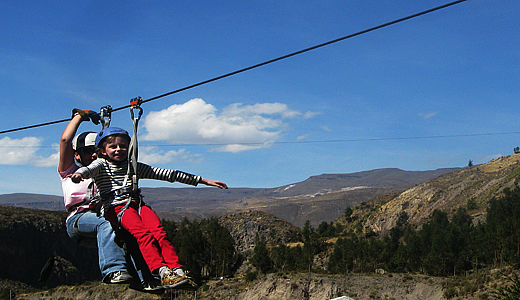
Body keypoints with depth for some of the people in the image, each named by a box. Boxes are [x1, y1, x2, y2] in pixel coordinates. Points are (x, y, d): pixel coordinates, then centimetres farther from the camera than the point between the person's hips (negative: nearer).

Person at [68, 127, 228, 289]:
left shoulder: (134, 167, 25)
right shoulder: (101, 164, 17)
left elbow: (166, 174, 22)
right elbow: (89, 169, -8)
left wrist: (202, 180, 19)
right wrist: (79, 174, -37)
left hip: (137, 204, 4)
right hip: (116, 208, -3)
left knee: (159, 232, -25)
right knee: (143, 234, -30)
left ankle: (177, 270, -35)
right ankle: (162, 272, -42)